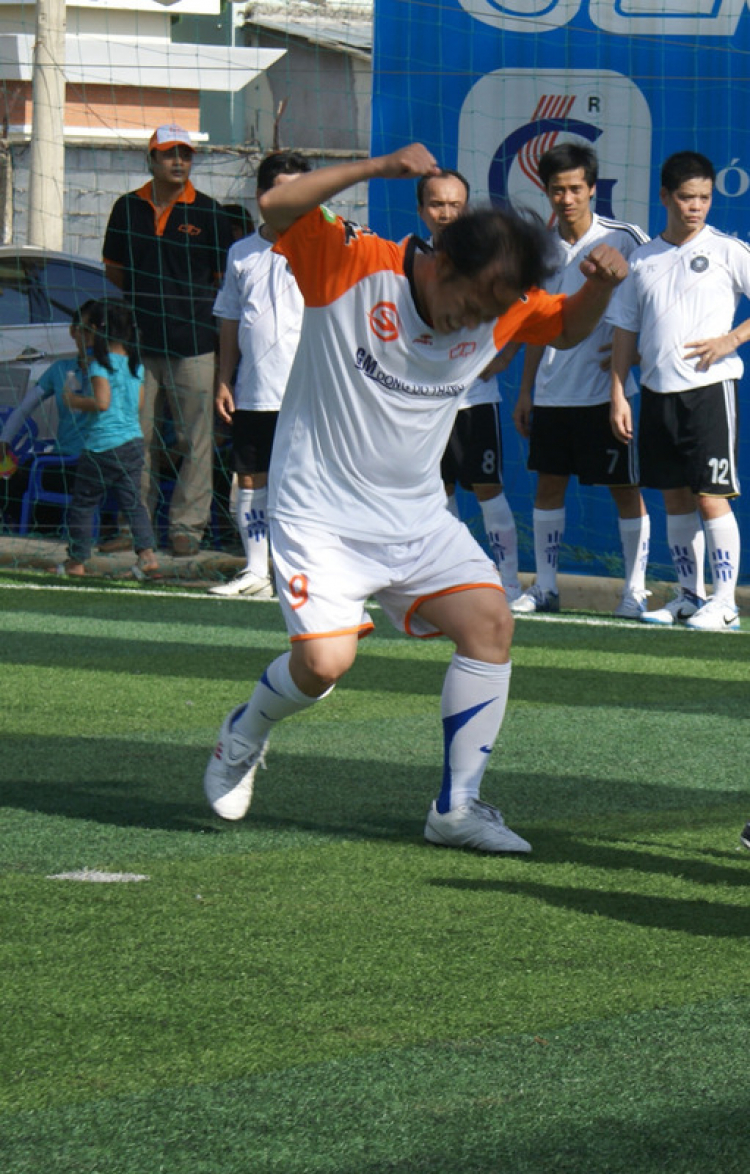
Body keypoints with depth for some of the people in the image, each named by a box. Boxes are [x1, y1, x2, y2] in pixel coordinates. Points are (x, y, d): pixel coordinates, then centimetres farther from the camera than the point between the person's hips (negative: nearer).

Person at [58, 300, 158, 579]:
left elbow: (101, 402, -22)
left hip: (102, 444, -6)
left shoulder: (100, 363, -12)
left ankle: (76, 561, 13)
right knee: (132, 501, 9)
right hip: (133, 439, 6)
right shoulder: (136, 363, 8)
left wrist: (75, 401, -7)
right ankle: (147, 552, -7)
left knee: (83, 502, 6)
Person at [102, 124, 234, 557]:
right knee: (136, 437, 8)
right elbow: (114, 269, 19)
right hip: (139, 341, 3)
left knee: (195, 440, -3)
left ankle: (188, 525, 3)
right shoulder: (128, 209, 10)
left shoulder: (208, 212, 2)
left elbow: (225, 277, 6)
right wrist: (144, 295, 6)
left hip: (194, 343, -3)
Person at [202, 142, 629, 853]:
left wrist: (602, 283, -6)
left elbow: (568, 328, 16)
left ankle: (457, 808, -1)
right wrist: (379, 168, -36)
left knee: (490, 622, -11)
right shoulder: (353, 266, -17)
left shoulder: (499, 307, -1)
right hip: (322, 513, -6)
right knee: (326, 661, -18)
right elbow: (277, 207, -29)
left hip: (417, 519, 6)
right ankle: (245, 732, 16)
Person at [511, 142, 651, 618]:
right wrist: (525, 390, 13)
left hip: (605, 390, -5)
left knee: (624, 488, -1)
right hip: (552, 392, 5)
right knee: (548, 483, 8)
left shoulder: (624, 240, -7)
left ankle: (635, 590, 6)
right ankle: (545, 587, 16)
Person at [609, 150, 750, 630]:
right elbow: (626, 330, 14)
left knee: (711, 497, -8)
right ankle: (690, 595, 17)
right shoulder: (643, 259, 11)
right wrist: (618, 393, 7)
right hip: (657, 391, 5)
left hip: (709, 388, -5)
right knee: (676, 498, 9)